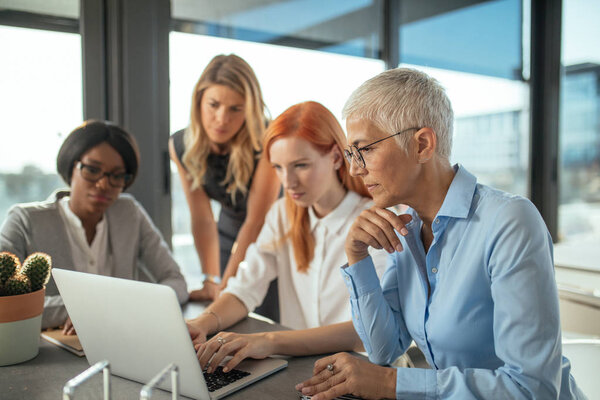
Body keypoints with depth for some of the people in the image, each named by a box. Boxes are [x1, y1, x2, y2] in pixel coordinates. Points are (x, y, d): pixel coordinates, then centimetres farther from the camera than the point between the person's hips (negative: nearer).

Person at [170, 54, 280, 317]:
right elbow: (202, 219, -13)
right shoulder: (181, 146, -13)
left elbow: (256, 221, -25)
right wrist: (211, 282, -20)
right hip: (229, 232, 4)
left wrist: (226, 284, -25)